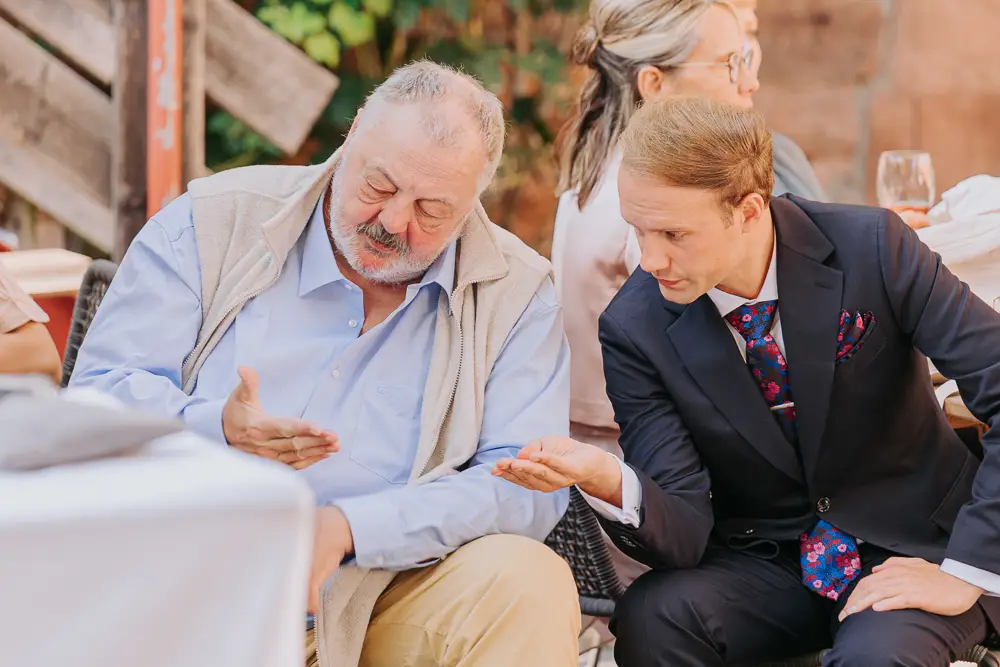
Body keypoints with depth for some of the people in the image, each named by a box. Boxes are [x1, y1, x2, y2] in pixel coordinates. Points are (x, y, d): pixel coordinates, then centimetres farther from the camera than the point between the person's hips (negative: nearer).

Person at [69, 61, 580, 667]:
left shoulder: (515, 292, 2)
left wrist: (346, 527, -23)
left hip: (383, 604, 2)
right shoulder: (214, 224, 2)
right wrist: (216, 431, -23)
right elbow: (98, 391, 0)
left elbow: (525, 488, -8)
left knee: (530, 581, -27)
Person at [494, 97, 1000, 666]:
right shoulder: (635, 329, -11)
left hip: (911, 550, -2)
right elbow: (687, 533, -14)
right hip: (767, 562, 2)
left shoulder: (872, 248, -16)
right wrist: (607, 480, -37)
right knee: (649, 618, -27)